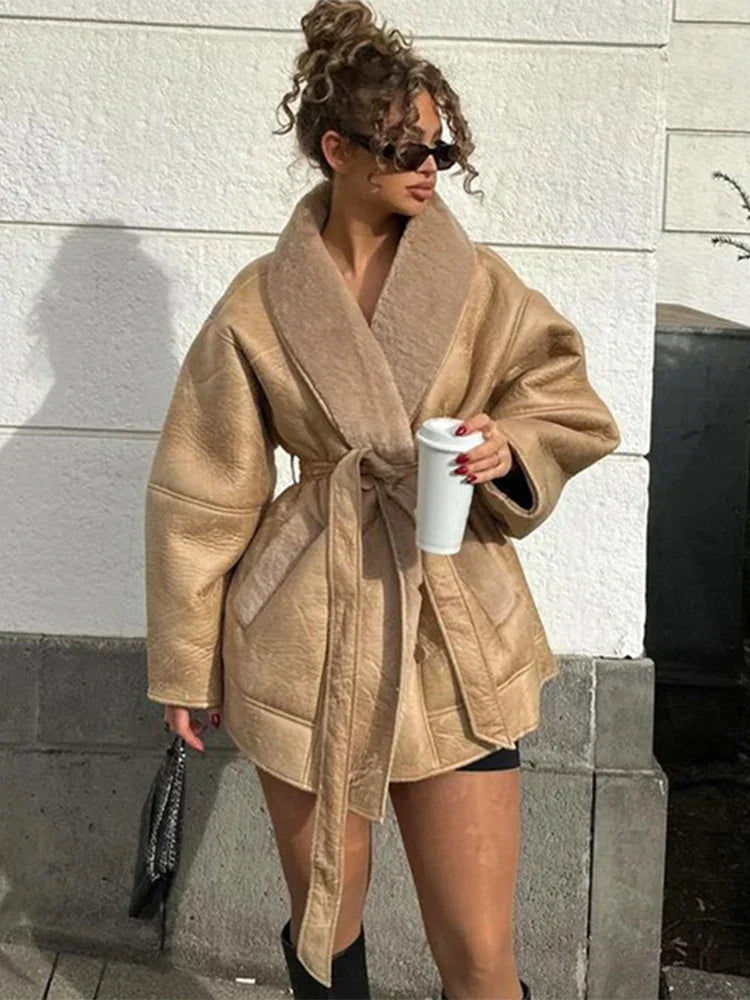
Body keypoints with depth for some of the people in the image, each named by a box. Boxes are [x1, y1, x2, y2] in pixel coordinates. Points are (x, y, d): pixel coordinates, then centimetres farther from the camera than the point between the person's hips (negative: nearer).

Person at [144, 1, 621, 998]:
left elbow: (567, 404, 8)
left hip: (458, 641, 1)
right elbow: (204, 495, 3)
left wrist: (508, 448, -15)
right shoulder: (259, 306, -2)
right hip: (308, 640, 0)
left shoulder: (477, 282, 1)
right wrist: (187, 663, 7)